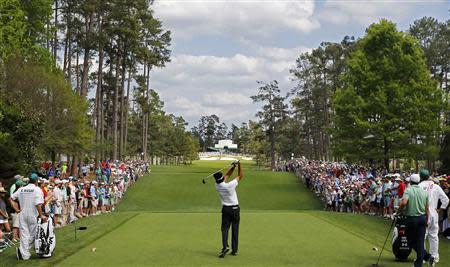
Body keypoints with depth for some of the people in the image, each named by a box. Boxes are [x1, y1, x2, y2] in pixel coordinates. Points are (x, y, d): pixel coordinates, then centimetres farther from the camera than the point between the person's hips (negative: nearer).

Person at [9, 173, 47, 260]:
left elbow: (11, 199, 9)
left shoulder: (21, 189, 8)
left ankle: (25, 255, 4)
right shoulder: (37, 190, -8)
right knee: (33, 234, 8)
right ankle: (21, 250, -4)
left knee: (24, 234, 7)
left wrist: (16, 209, 9)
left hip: (22, 215, 5)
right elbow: (38, 204, -18)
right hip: (33, 215, -4)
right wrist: (41, 215, -14)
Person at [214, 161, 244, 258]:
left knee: (225, 228, 2)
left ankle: (225, 246, -20)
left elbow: (227, 175, 7)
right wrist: (239, 165, -1)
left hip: (226, 209, 2)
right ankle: (234, 250, 6)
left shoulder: (217, 186, -7)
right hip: (235, 209, -2)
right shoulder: (230, 185, -20)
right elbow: (240, 176, -6)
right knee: (235, 229, 6)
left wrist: (233, 167, 2)